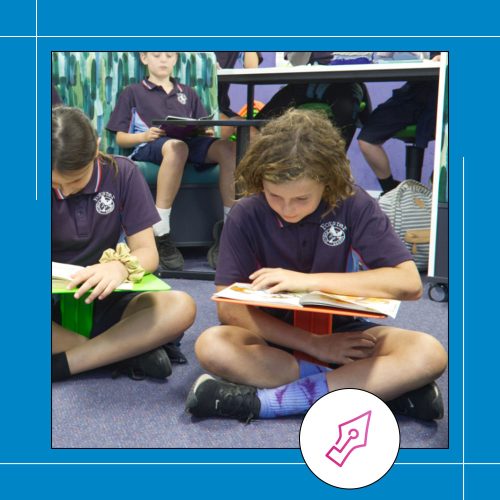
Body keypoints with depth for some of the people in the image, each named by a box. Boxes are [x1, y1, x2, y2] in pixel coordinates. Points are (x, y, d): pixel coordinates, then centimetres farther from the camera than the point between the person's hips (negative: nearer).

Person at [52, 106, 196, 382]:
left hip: (102, 301, 1)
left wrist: (121, 266, -33)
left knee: (180, 308, -29)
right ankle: (128, 351, -24)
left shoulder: (122, 174, -7)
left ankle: (59, 365, -26)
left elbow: (147, 252, -9)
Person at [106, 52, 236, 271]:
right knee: (176, 147, -42)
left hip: (191, 142, 4)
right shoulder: (132, 92, 20)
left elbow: (203, 128, 21)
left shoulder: (188, 93, 30)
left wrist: (206, 131, -4)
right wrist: (144, 136, -9)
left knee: (228, 149, -30)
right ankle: (160, 235, -40)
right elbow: (121, 138, 12)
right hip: (149, 147, -3)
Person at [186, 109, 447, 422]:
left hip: (342, 331, 0)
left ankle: (267, 401, -29)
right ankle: (385, 386, -26)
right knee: (211, 346, -31)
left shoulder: (354, 205, -14)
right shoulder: (246, 216, -14)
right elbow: (229, 308, -15)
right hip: (275, 335, 0)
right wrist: (313, 344, -22)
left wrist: (311, 281, -26)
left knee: (429, 353, -26)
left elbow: (410, 284, -20)